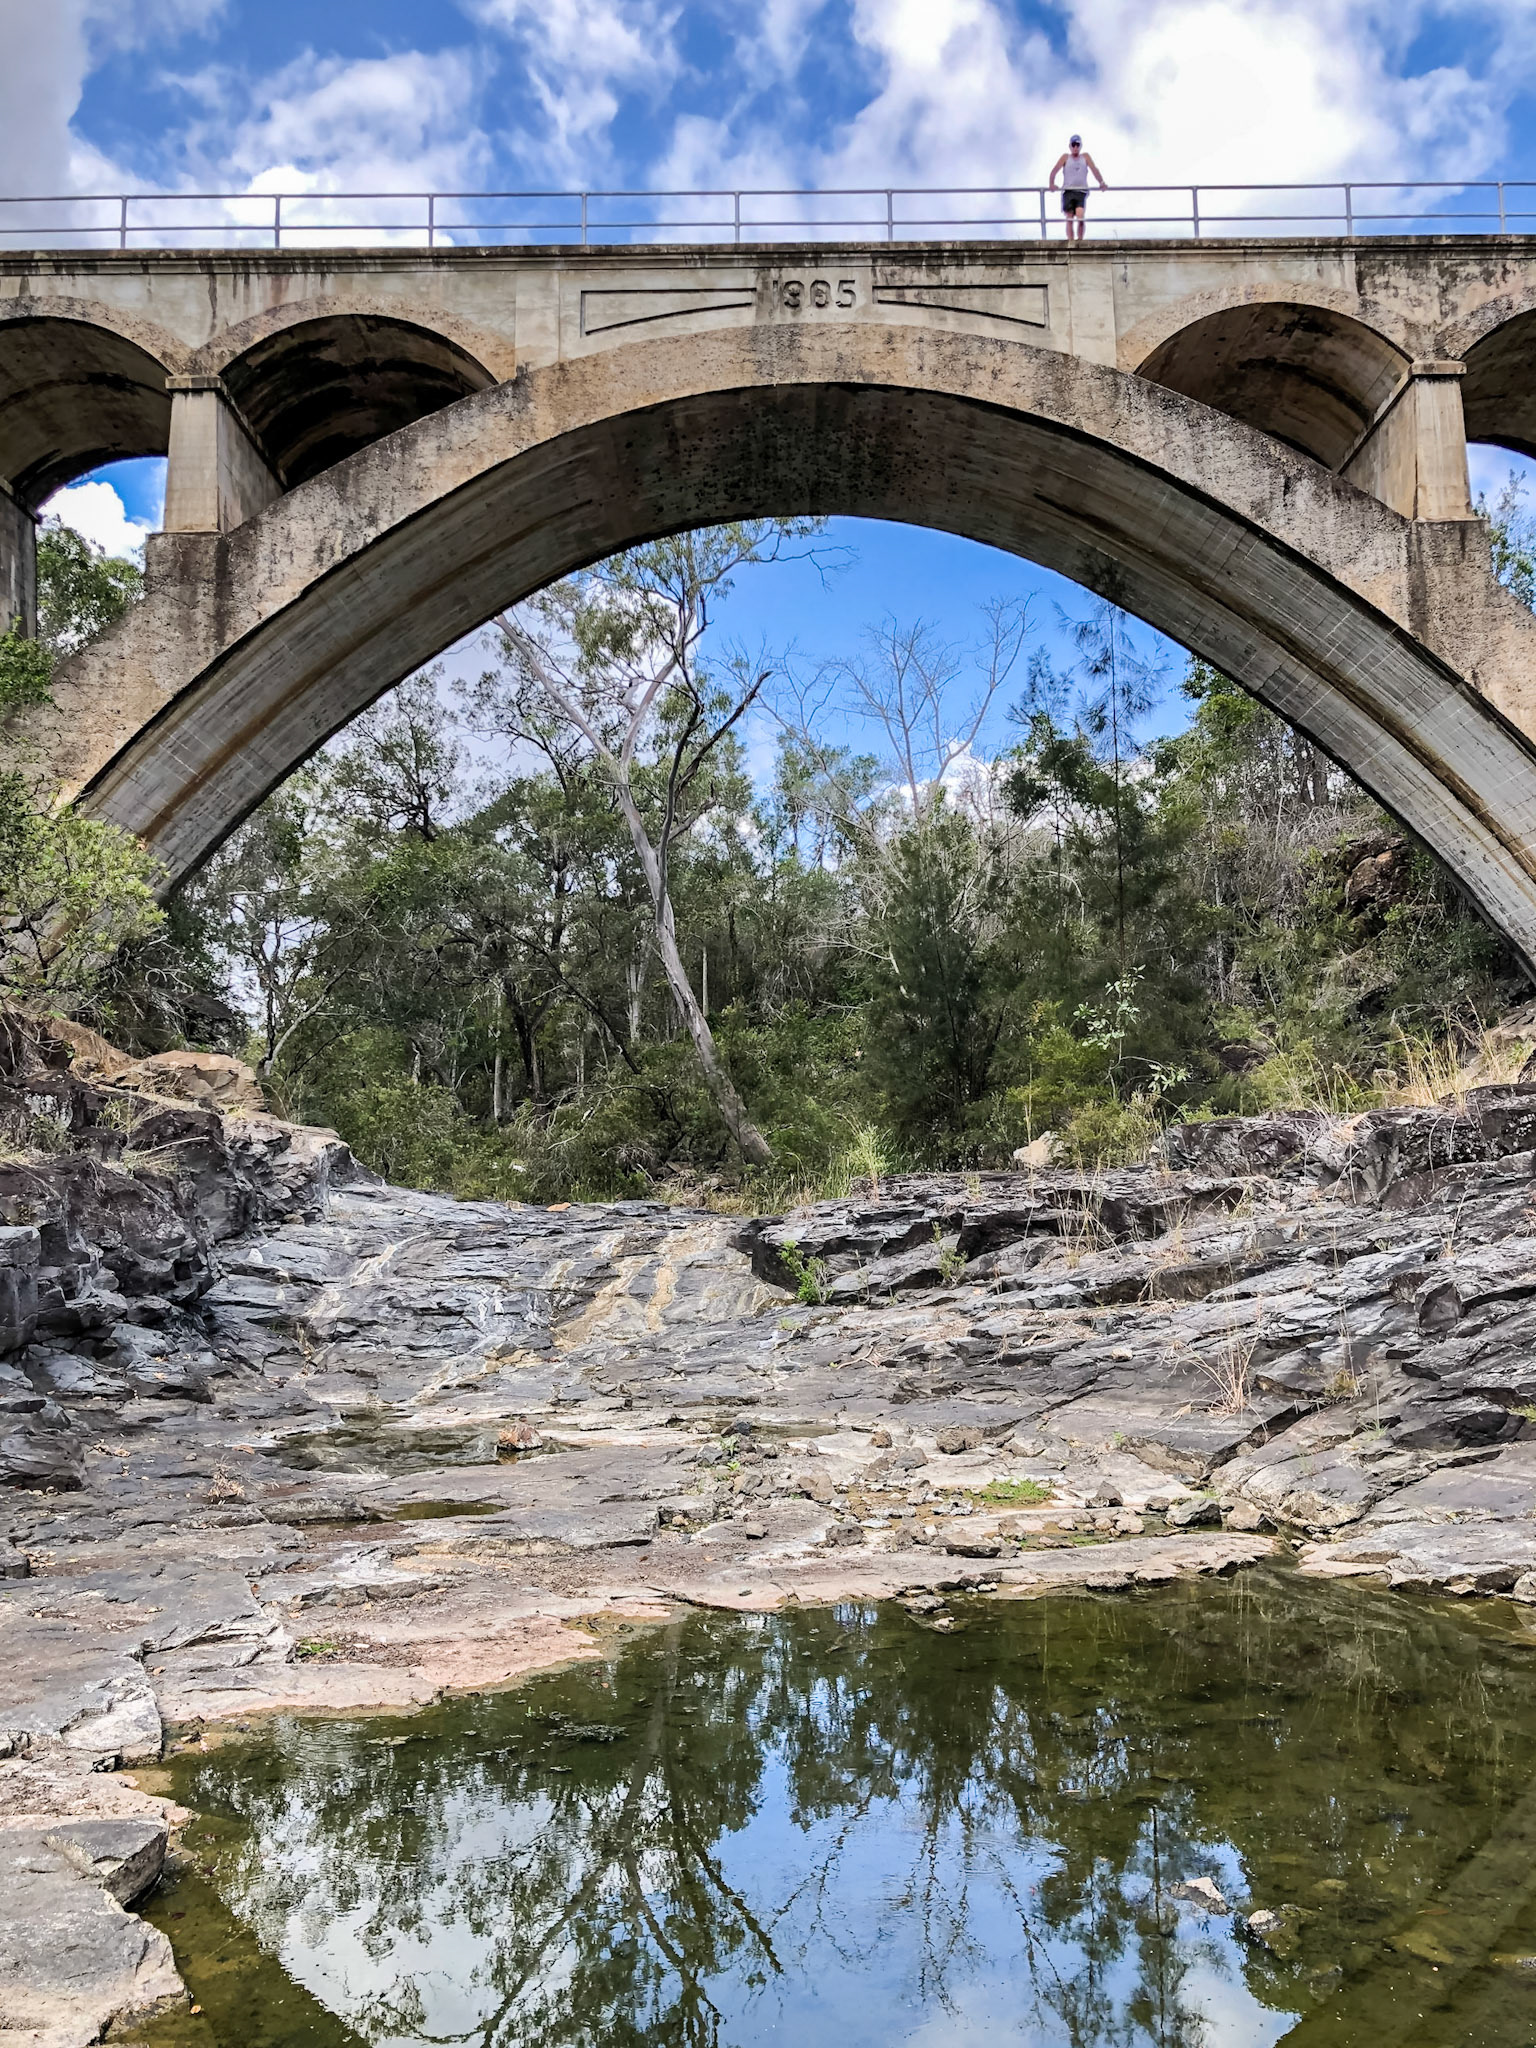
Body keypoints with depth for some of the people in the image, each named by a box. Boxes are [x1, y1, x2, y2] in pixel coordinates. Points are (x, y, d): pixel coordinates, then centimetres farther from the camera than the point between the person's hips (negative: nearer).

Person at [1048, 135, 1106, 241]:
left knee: (1080, 215, -19)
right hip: (1068, 191, 0)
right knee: (1069, 219, -6)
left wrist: (1101, 182, -9)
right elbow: (1055, 170, -2)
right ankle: (1071, 241, -3)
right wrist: (1052, 184, -18)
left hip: (1081, 192, 0)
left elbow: (1094, 169, 5)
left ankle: (1080, 239, -8)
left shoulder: (1085, 156, 14)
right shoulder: (1065, 157, 10)